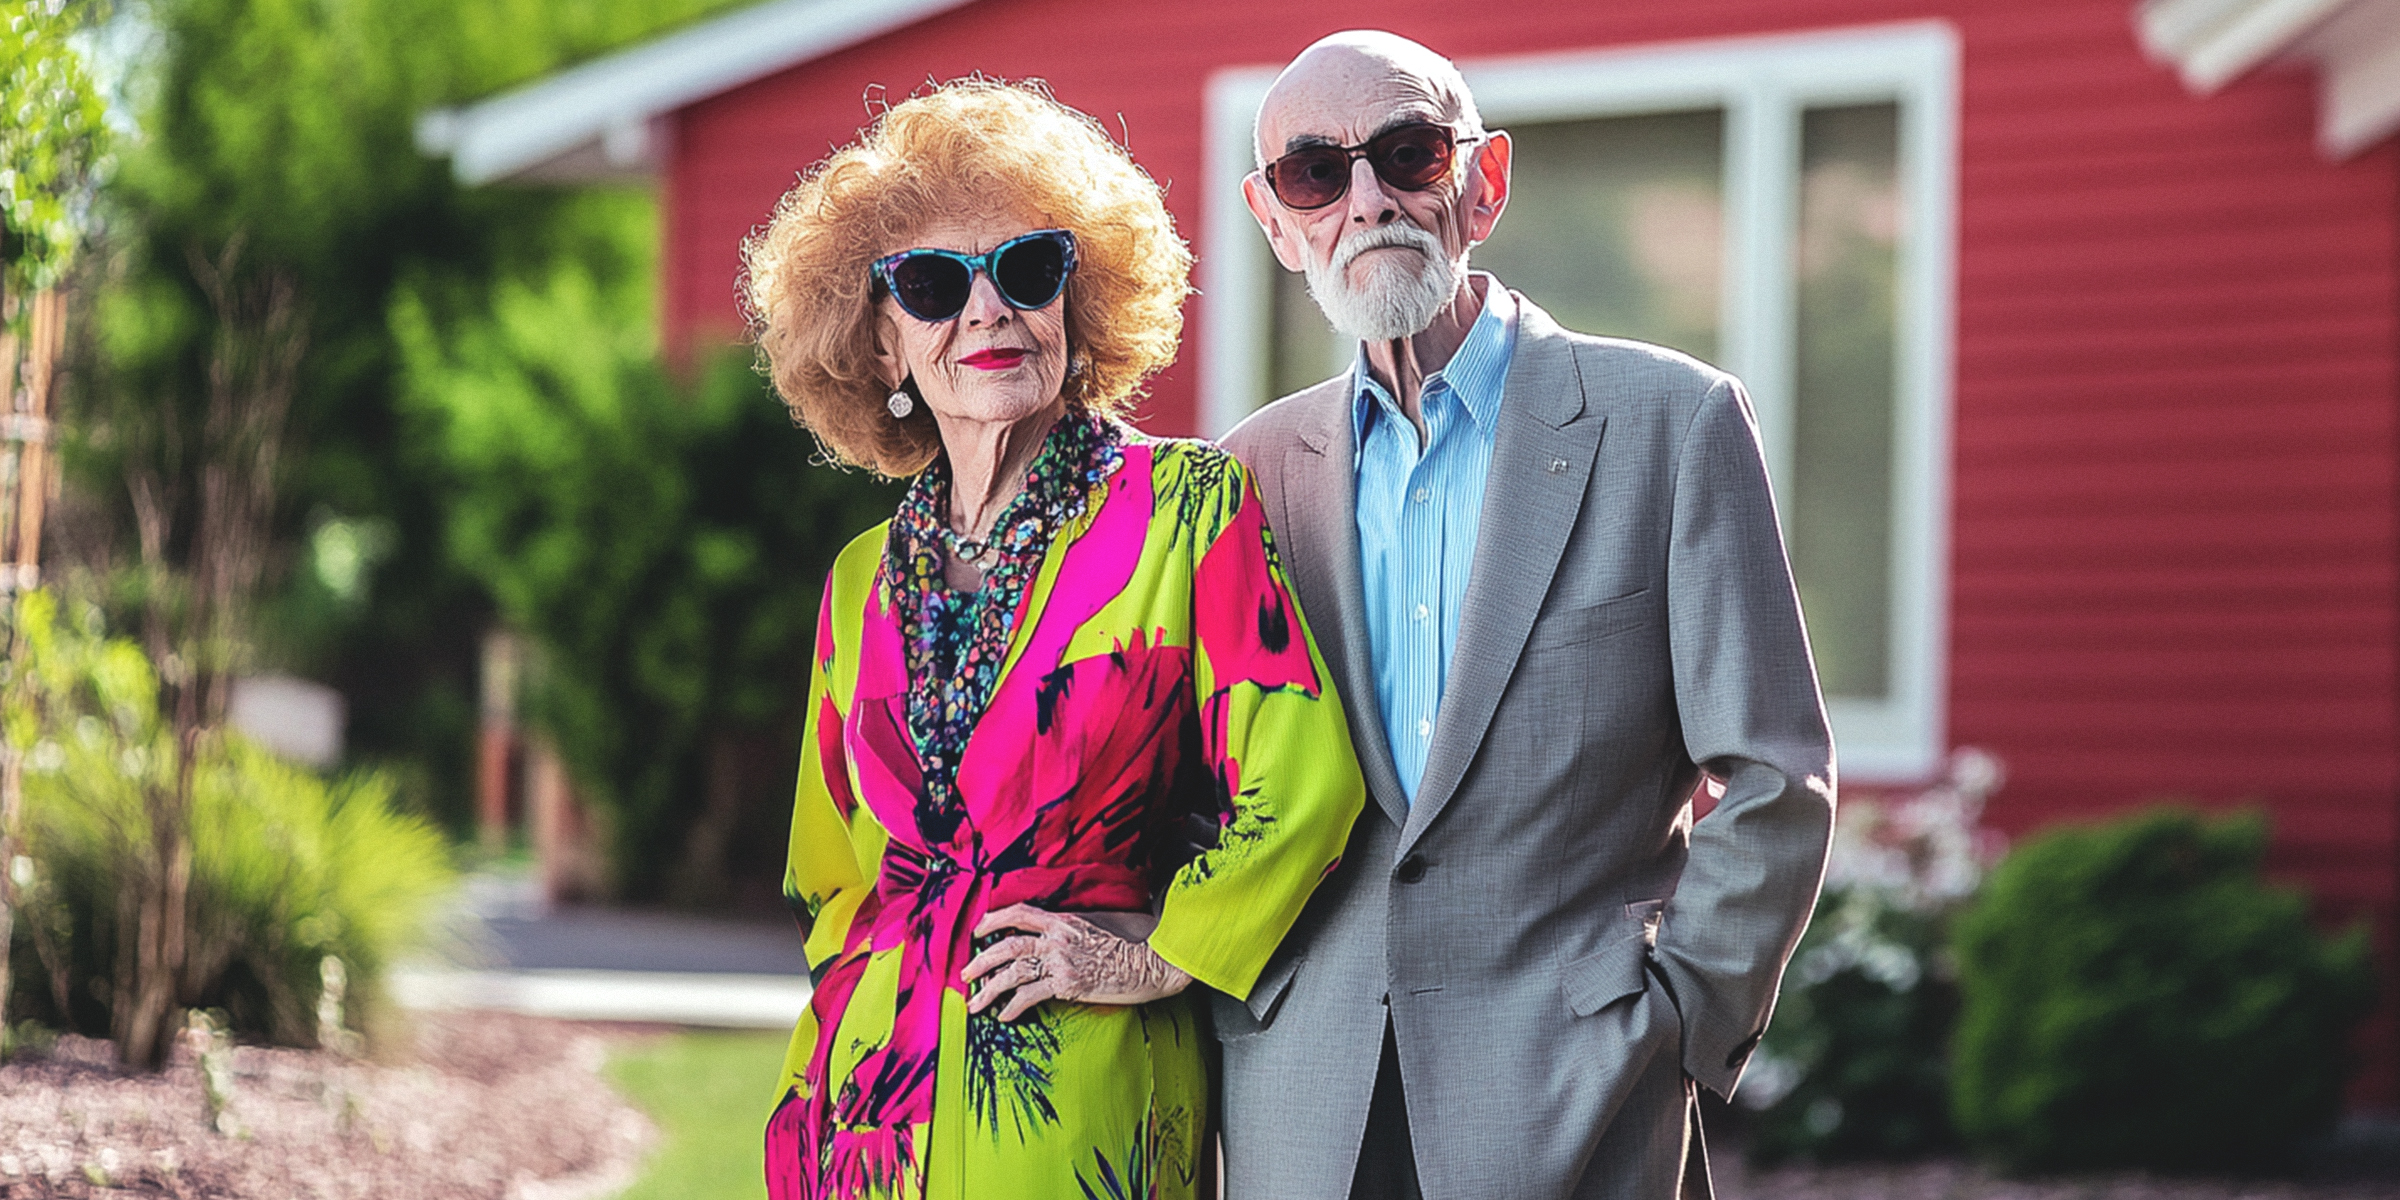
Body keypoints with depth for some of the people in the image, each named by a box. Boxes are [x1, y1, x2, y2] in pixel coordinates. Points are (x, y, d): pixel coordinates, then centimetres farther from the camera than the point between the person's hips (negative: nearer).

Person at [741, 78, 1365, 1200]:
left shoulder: (1188, 506, -4)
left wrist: (1157, 956, -4)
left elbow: (1304, 779, -8)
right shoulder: (863, 581, 11)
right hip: (869, 1098, 4)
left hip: (1078, 1108, -4)